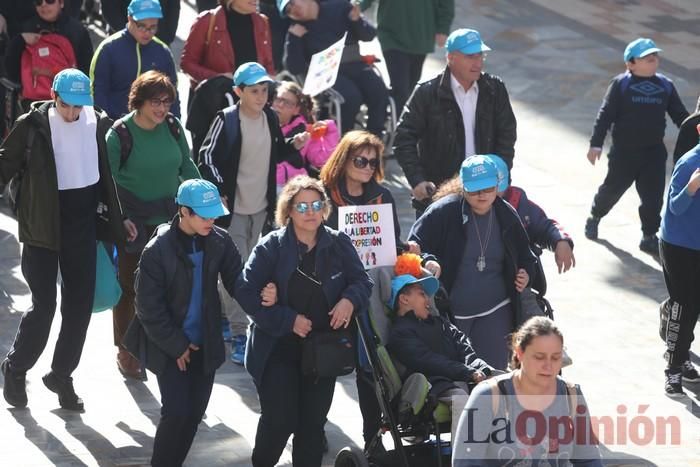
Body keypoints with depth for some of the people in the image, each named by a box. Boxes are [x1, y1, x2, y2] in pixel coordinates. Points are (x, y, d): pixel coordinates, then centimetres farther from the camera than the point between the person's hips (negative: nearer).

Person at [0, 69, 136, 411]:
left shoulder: (97, 123, 0)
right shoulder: (33, 125, -11)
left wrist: (117, 219, 16)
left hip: (82, 226, 4)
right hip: (43, 226, -4)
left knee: (80, 305, 8)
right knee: (44, 305, -4)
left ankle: (62, 374, 25)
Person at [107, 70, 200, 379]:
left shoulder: (173, 127, 0)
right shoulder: (120, 134, -13)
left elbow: (187, 166, 13)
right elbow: (109, 181, -7)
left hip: (169, 220, 4)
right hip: (133, 223, -4)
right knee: (129, 286, 6)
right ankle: (125, 351, 19)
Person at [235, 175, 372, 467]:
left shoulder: (338, 244, 2)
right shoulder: (272, 246, -8)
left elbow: (362, 281, 3)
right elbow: (246, 290, -13)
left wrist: (350, 300, -20)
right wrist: (287, 319, -18)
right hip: (278, 349, -3)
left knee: (313, 423, 9)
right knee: (279, 420, -6)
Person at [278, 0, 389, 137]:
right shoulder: (296, 30, 4)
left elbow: (369, 35, 7)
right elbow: (294, 69, -6)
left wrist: (357, 21, -13)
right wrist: (293, 38, -13)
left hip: (355, 65, 2)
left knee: (379, 92, -25)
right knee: (351, 96, -32)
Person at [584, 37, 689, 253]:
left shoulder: (665, 86, 3)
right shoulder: (621, 84, -9)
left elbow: (680, 116, 10)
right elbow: (605, 115, -10)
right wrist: (596, 144, -15)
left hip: (654, 152, 3)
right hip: (624, 151, -2)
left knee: (653, 197, 1)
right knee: (612, 188, 14)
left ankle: (649, 236, 16)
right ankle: (594, 217, 41)